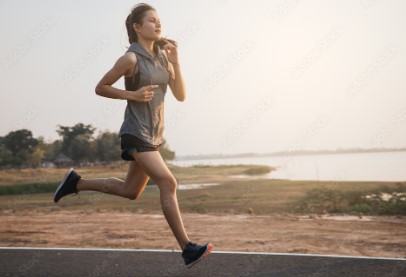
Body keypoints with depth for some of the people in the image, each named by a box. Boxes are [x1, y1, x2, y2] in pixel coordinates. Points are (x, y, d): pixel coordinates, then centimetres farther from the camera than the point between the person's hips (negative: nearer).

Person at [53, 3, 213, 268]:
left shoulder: (163, 56, 8)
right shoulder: (131, 58, -11)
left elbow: (181, 95, 3)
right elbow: (100, 88, -3)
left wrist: (176, 60, -7)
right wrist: (133, 94, -16)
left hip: (154, 134, 8)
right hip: (136, 133, -8)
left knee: (130, 191, 18)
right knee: (168, 183, -18)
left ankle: (76, 182, 32)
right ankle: (188, 249, -14)